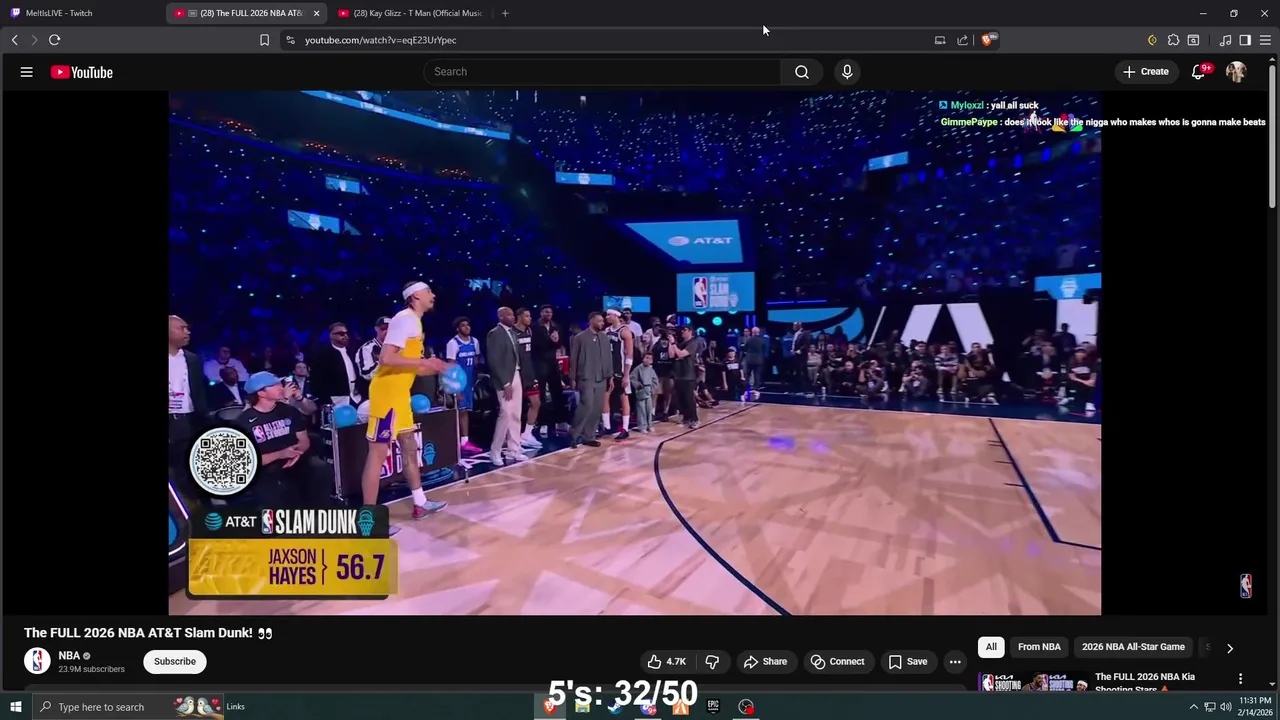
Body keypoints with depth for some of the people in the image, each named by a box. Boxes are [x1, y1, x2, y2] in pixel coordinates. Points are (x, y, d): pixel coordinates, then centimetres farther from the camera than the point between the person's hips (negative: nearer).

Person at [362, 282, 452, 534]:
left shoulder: (413, 321, 16)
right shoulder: (405, 319, -14)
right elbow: (387, 358, -24)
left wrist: (436, 368, 14)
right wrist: (424, 362, -19)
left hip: (399, 393, 11)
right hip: (387, 392, -11)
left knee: (410, 447, 17)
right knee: (378, 453, -6)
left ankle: (420, 504, 29)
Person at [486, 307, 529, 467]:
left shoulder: (512, 332, 13)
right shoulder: (494, 334, -12)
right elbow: (494, 362, -17)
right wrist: (505, 383, -19)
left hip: (516, 376, 8)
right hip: (504, 379, -8)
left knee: (516, 416, 10)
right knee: (506, 414, -9)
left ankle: (514, 450, 19)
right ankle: (495, 452, 4)